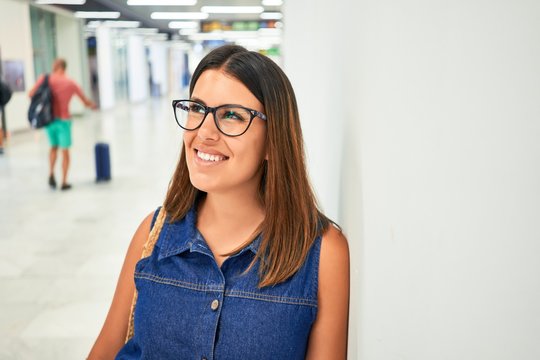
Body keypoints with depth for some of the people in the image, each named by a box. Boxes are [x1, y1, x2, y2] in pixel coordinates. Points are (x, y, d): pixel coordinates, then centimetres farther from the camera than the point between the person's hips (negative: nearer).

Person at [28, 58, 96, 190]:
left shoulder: (46, 79, -3)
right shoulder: (71, 83, -2)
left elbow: (31, 94, -7)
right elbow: (86, 101, 6)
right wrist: (93, 105, 28)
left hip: (49, 119, 2)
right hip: (63, 120, -2)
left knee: (53, 147, 22)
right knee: (65, 151, 8)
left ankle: (51, 173, 4)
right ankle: (64, 182, 9)